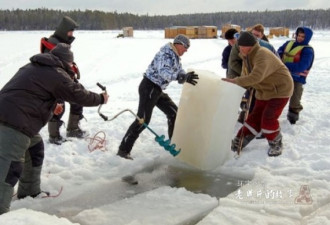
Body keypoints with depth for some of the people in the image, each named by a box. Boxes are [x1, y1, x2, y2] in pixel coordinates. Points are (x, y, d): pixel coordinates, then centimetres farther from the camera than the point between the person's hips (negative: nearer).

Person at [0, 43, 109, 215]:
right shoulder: (56, 74, -9)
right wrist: (100, 99, 13)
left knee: (35, 149, 25)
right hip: (15, 121, -10)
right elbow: (78, 95, -3)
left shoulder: (35, 67, 19)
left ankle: (29, 192, 37)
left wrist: (52, 106, 36)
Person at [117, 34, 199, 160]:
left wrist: (187, 77, -15)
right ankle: (123, 149, -10)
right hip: (149, 87, -10)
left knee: (173, 112, 14)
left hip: (158, 90, 10)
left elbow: (180, 73, 8)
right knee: (143, 120, -14)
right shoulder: (167, 54, -17)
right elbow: (164, 72, -35)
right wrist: (183, 77, -46)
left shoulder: (176, 57, 15)